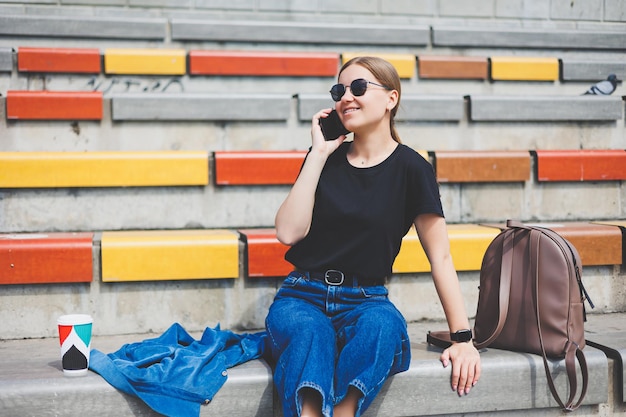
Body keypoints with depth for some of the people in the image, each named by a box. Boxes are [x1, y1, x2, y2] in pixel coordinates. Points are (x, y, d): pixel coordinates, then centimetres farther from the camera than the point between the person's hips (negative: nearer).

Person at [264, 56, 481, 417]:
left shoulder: (410, 168, 0)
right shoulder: (326, 157, 8)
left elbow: (440, 256, -2)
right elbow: (289, 232, -4)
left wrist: (463, 338, -9)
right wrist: (319, 153, -4)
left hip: (365, 302, -1)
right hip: (304, 296, 1)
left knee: (382, 323, -36)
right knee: (309, 332, -34)